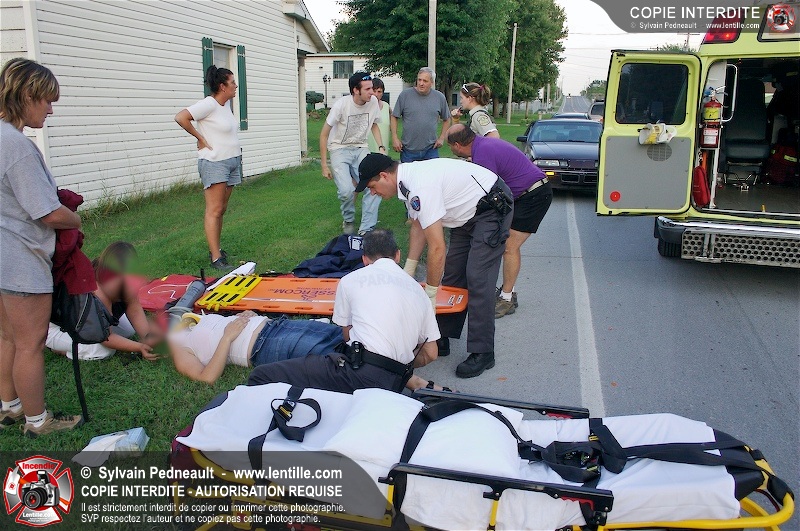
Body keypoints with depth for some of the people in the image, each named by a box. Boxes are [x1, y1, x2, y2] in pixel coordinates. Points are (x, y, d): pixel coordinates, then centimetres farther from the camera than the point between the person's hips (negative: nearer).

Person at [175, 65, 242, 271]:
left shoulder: (226, 104, 13)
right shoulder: (208, 104, -13)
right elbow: (180, 117, -20)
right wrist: (200, 138, -12)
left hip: (232, 161, 9)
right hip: (214, 163, -9)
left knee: (221, 209, 12)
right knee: (214, 210, -9)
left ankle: (215, 248, 21)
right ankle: (216, 258, -9)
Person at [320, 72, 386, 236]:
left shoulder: (373, 102, -8)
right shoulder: (341, 105, -21)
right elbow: (324, 134, -12)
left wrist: (381, 147, 1)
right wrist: (324, 165, -12)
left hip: (360, 149, 4)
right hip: (339, 150, -4)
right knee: (346, 190, -23)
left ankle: (365, 230, -3)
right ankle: (348, 220, 10)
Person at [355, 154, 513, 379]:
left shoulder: (421, 187, -31)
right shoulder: (409, 178, 0)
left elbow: (437, 247, -31)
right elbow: (418, 227, 12)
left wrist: (430, 294, -23)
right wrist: (408, 271, 15)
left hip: (492, 207, -10)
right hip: (469, 212, 10)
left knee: (477, 280, -14)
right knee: (452, 274, 10)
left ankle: (482, 354, -6)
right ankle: (442, 340, 18)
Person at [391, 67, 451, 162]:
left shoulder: (440, 97, 5)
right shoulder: (405, 95, -2)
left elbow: (446, 119, 16)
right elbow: (394, 117, 2)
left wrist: (442, 138, 6)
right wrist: (395, 138, -4)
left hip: (431, 149, 1)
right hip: (408, 150, -1)